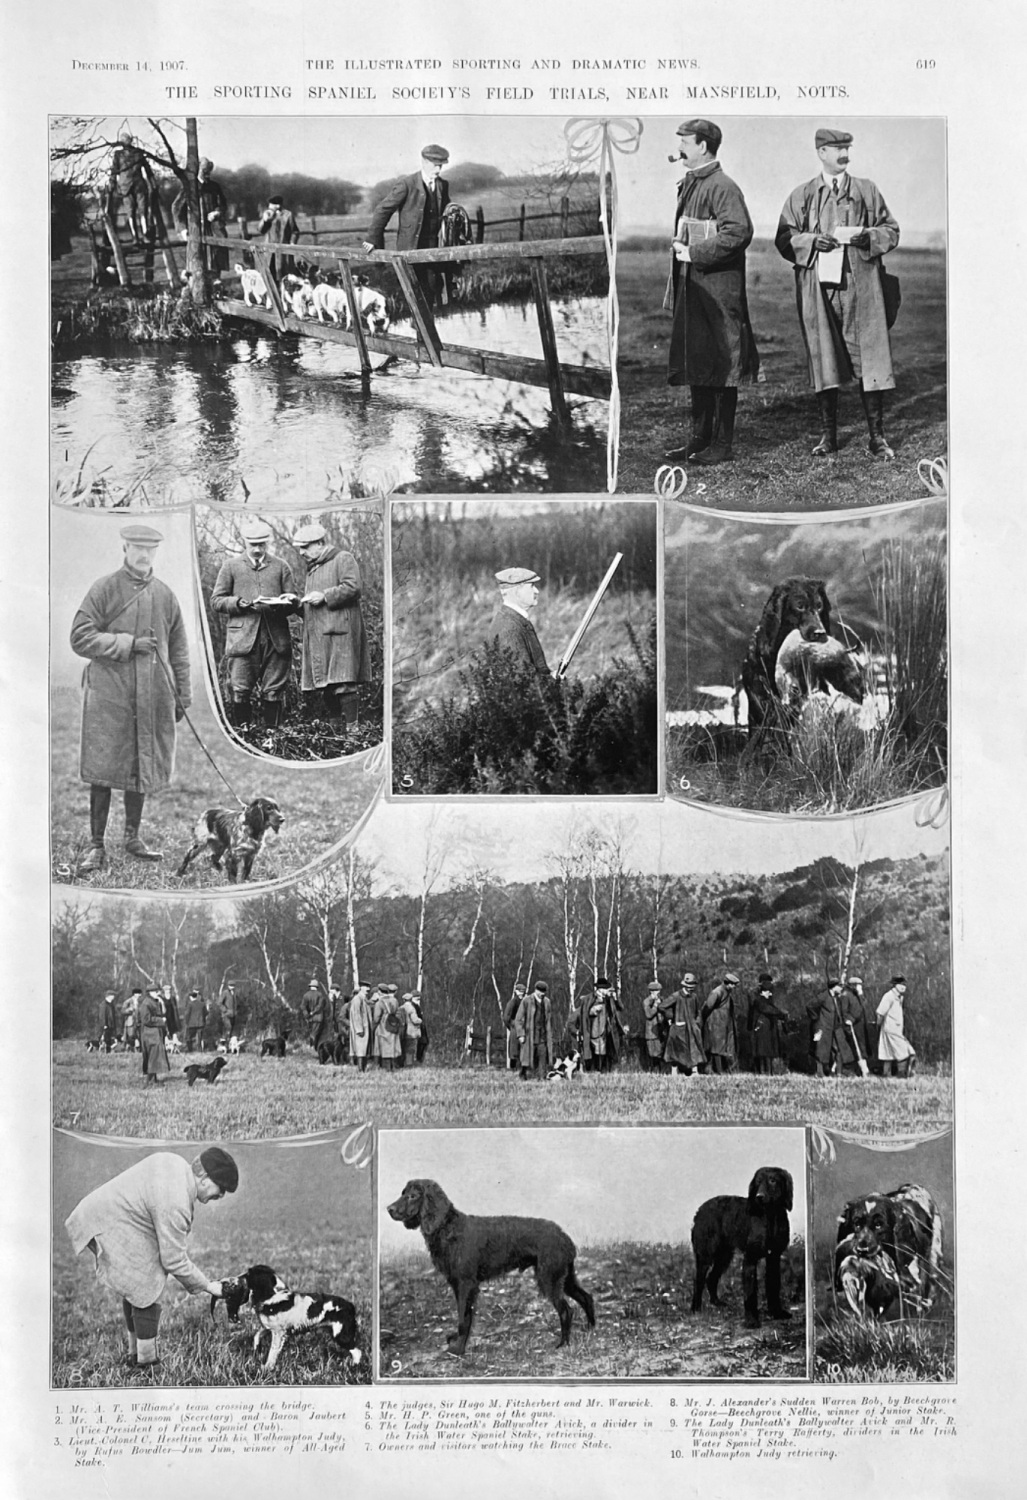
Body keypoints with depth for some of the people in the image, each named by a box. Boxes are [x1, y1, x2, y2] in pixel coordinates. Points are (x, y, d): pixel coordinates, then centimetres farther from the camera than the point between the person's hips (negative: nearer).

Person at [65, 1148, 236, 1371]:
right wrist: (207, 1286, -10)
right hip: (112, 1230, -11)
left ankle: (135, 1354, 29)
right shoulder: (175, 1203, -29)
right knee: (147, 1291, -7)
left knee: (137, 1289, 18)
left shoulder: (173, 1161, -2)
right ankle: (145, 1363, 0)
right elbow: (174, 1261, -22)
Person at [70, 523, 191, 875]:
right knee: (103, 770, -3)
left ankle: (133, 837, 24)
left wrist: (182, 695, 12)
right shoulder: (104, 589, -2)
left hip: (152, 696, 4)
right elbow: (80, 639, -7)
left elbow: (178, 648, 15)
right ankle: (96, 845, 5)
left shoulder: (165, 594, 10)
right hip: (108, 694, -4)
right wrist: (128, 643, -15)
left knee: (143, 768, 10)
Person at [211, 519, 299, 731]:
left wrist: (287, 602, -11)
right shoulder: (231, 566, 11)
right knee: (240, 691, -6)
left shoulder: (281, 566, 15)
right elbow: (216, 601, 8)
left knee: (274, 692, 0)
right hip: (242, 638, -1)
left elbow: (294, 601, 13)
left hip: (276, 639, 1)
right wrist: (240, 603, -10)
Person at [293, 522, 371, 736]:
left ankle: (352, 729, -11)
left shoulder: (344, 559, -1)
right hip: (317, 635, 8)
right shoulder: (312, 568, 25)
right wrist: (299, 603, 12)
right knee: (324, 687, 5)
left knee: (343, 683, -13)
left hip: (340, 632, -8)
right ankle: (336, 733, 10)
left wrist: (324, 596, -14)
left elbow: (352, 587, -15)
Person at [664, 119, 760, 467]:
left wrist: (694, 253, -19)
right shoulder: (688, 184, 15)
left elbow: (739, 231, -23)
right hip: (691, 291, 9)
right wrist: (680, 247, 12)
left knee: (720, 370, -3)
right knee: (695, 367, 12)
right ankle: (700, 438, 20)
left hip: (718, 291, -9)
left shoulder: (722, 187, -12)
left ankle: (722, 445, 2)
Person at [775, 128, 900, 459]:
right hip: (817, 287, 0)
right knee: (823, 361, 2)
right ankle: (828, 435, 13)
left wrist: (868, 237, -10)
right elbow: (784, 238, 7)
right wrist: (811, 241, -10)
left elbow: (891, 230, 10)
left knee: (868, 358, -4)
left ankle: (876, 436, 2)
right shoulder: (802, 196, 10)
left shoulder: (867, 190, 11)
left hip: (859, 286, 0)